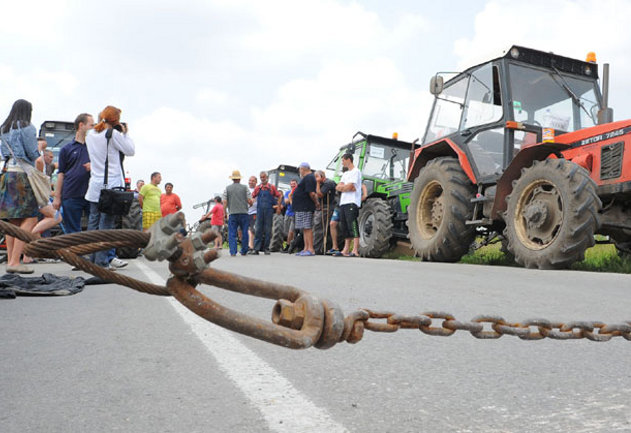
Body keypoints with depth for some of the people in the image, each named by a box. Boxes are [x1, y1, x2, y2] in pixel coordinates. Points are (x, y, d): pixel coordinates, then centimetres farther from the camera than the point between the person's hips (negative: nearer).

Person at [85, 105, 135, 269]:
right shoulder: (113, 134, -9)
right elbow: (130, 151, -2)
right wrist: (125, 133, 7)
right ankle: (102, 261, -3)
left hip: (94, 185, 7)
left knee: (93, 221, 10)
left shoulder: (90, 135, 11)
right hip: (111, 184, -7)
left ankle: (91, 259, 15)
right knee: (106, 223, -4)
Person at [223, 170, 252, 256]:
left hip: (232, 214, 0)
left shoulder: (227, 188, 6)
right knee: (244, 233, 9)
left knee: (232, 234, 2)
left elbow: (225, 202, 0)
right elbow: (250, 201, -1)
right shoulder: (245, 187, 3)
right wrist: (250, 205, 21)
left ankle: (233, 252, -7)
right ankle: (244, 251, 14)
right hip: (243, 213, 0)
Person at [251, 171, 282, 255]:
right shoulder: (258, 188, 9)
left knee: (268, 230, 1)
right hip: (259, 211, 1)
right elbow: (252, 197, 14)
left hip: (269, 211, -1)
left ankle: (266, 248, 8)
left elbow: (279, 196, 6)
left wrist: (278, 207, 2)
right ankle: (256, 248, 2)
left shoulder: (272, 187, 4)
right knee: (258, 230, 1)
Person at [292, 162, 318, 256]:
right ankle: (306, 249, 14)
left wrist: (316, 203, -11)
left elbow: (312, 193, -22)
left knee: (307, 228, -11)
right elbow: (311, 193, 25)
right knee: (305, 229, 11)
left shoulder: (308, 178, -13)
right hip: (302, 208, 11)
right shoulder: (308, 177, 21)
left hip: (305, 208, -11)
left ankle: (310, 249, -11)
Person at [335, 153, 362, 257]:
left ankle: (355, 251, -19)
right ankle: (346, 250, 11)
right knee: (345, 227, 8)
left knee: (353, 226, -15)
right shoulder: (345, 174, 25)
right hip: (343, 203, 9)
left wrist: (342, 187, 6)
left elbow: (349, 186, -13)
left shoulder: (356, 171, -2)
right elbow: (338, 187, 14)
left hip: (352, 202, -9)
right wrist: (346, 187, -4)